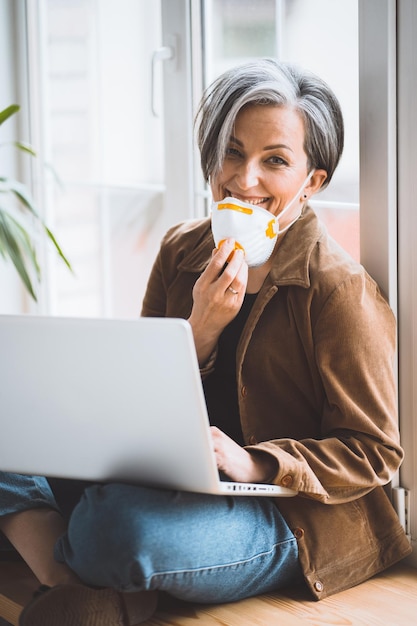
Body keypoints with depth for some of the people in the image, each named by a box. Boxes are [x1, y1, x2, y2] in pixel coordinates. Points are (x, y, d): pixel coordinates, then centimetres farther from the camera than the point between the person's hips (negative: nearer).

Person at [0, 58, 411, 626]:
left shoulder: (340, 289, -13)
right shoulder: (182, 250, 5)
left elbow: (372, 452, -10)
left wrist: (255, 463, -25)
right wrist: (201, 329, -14)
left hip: (301, 515, -6)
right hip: (185, 484, 6)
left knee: (121, 521, -35)